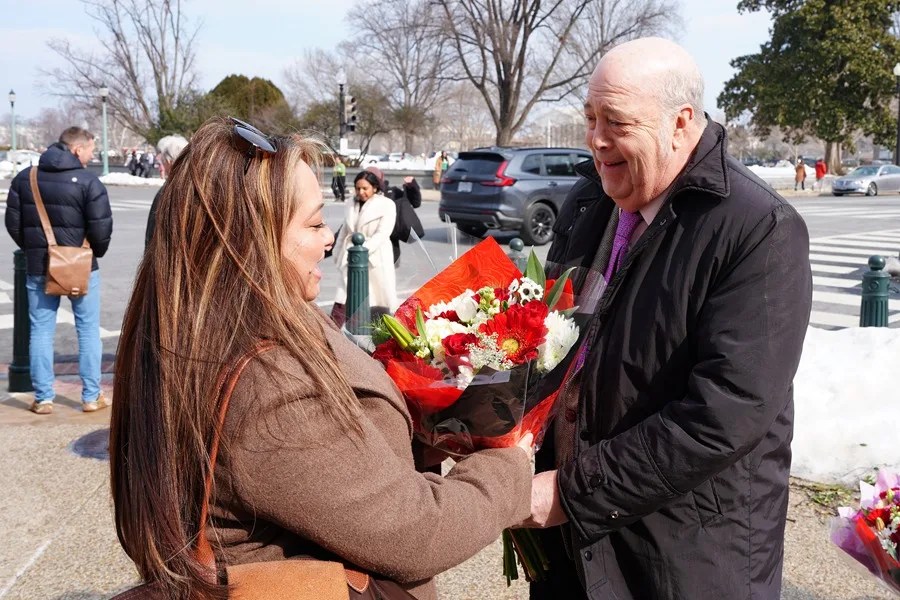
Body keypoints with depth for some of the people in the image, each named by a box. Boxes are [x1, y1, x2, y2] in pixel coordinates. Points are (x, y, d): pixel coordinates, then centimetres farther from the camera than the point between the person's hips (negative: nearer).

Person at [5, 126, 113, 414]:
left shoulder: (24, 178, 4)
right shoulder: (88, 181, -12)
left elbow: (13, 222, 6)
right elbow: (101, 228, -14)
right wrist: (95, 253, 5)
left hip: (38, 268, 4)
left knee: (41, 331, 9)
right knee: (88, 330, 8)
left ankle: (43, 398, 10)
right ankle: (91, 396, 11)